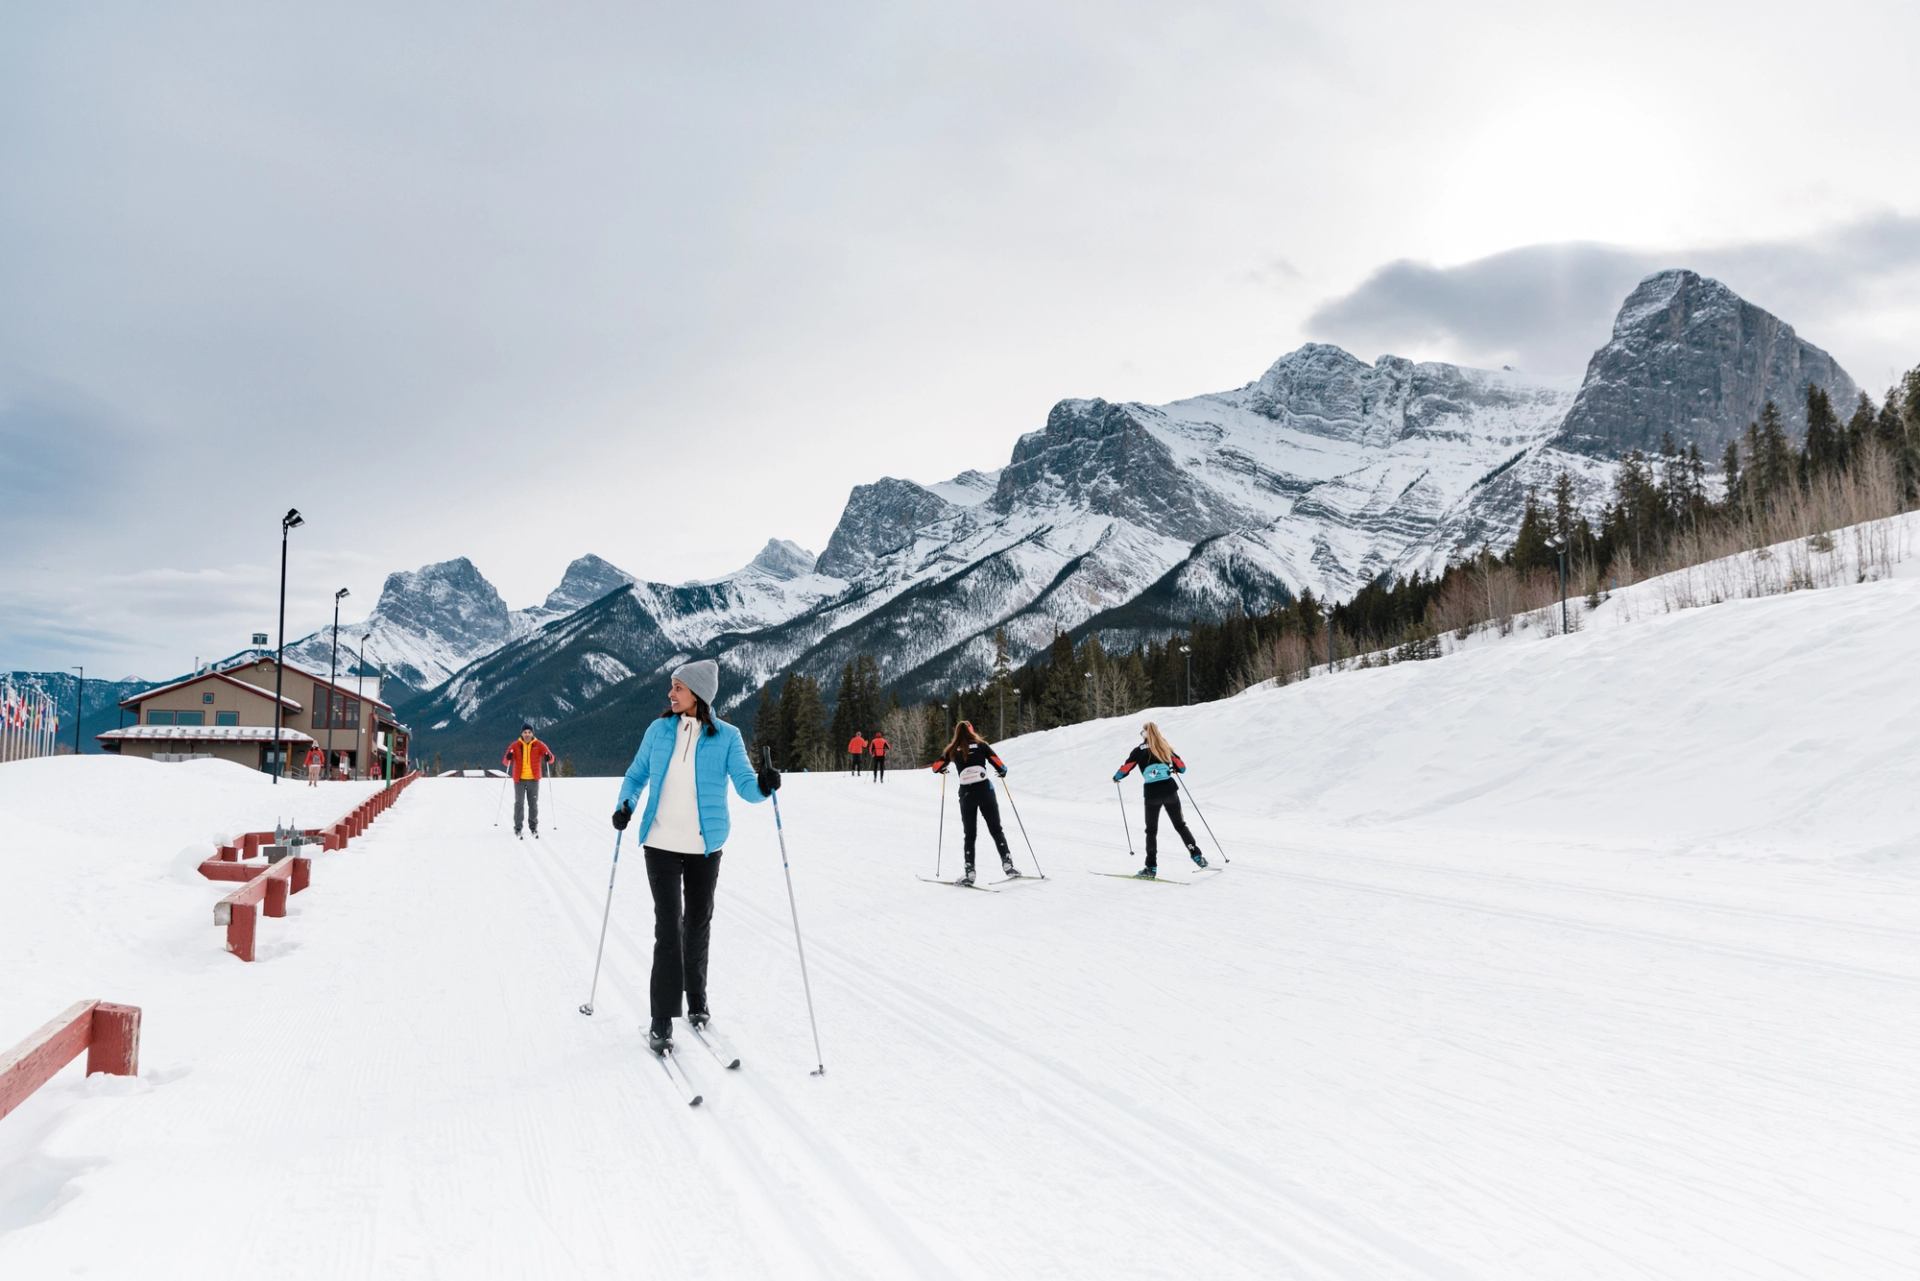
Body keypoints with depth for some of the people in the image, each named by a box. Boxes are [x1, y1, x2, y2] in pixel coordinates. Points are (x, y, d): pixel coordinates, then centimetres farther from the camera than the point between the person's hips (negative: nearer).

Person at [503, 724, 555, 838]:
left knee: (533, 804, 5)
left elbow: (550, 757, -2)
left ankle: (533, 827, 16)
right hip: (519, 779, 0)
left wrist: (548, 757, -25)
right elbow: (505, 761, 0)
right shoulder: (515, 746, 1)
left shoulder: (539, 745, 1)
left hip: (533, 779, 0)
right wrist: (508, 758, -23)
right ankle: (517, 828, 6)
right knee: (519, 803, -2)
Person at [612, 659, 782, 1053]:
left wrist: (763, 786, -32)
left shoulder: (726, 737, -4)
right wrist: (625, 804, -8)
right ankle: (662, 1020, -2)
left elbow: (745, 785, -10)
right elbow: (636, 775, 11)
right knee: (668, 927, -6)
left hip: (705, 846, 0)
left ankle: (696, 1002, 34)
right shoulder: (659, 730, 1)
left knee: (698, 925, 14)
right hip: (661, 843, 0)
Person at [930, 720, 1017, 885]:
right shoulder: (981, 745, 7)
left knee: (969, 834, 9)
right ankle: (1007, 863, -3)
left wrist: (942, 770, 35)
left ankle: (969, 871, 2)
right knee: (996, 829, 8)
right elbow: (999, 764, -1)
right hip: (985, 790, -1)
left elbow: (936, 767, 13)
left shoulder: (952, 750, 9)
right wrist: (1003, 771, 21)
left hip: (966, 793, 1)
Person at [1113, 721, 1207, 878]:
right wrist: (1174, 769, 34)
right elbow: (1182, 767, 11)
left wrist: (1116, 777, 19)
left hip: (1152, 793, -2)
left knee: (1152, 830, 9)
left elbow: (1125, 769, -2)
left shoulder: (1140, 751, -1)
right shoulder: (1166, 748, 9)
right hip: (1170, 790, 3)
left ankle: (1151, 867, 5)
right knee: (1180, 825, 17)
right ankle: (1197, 857, 12)